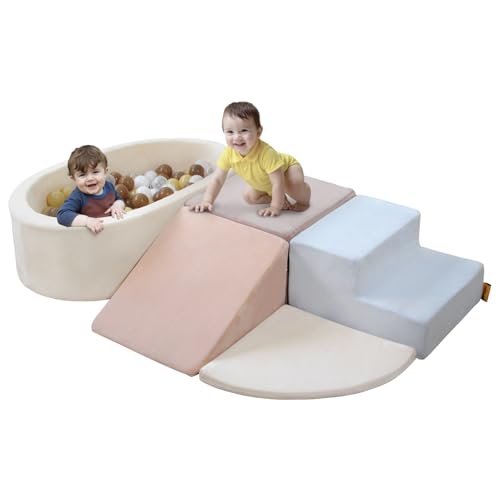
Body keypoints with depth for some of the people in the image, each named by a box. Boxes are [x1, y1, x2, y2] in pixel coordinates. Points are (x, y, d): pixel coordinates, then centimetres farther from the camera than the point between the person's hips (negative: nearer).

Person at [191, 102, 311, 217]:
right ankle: (282, 199, 20)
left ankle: (303, 201, 1)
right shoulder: (228, 153, -29)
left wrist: (275, 207, -36)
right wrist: (207, 201, -31)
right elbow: (217, 180, -21)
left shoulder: (266, 153, -45)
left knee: (294, 185, -33)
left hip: (287, 167, -6)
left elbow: (278, 182, -40)